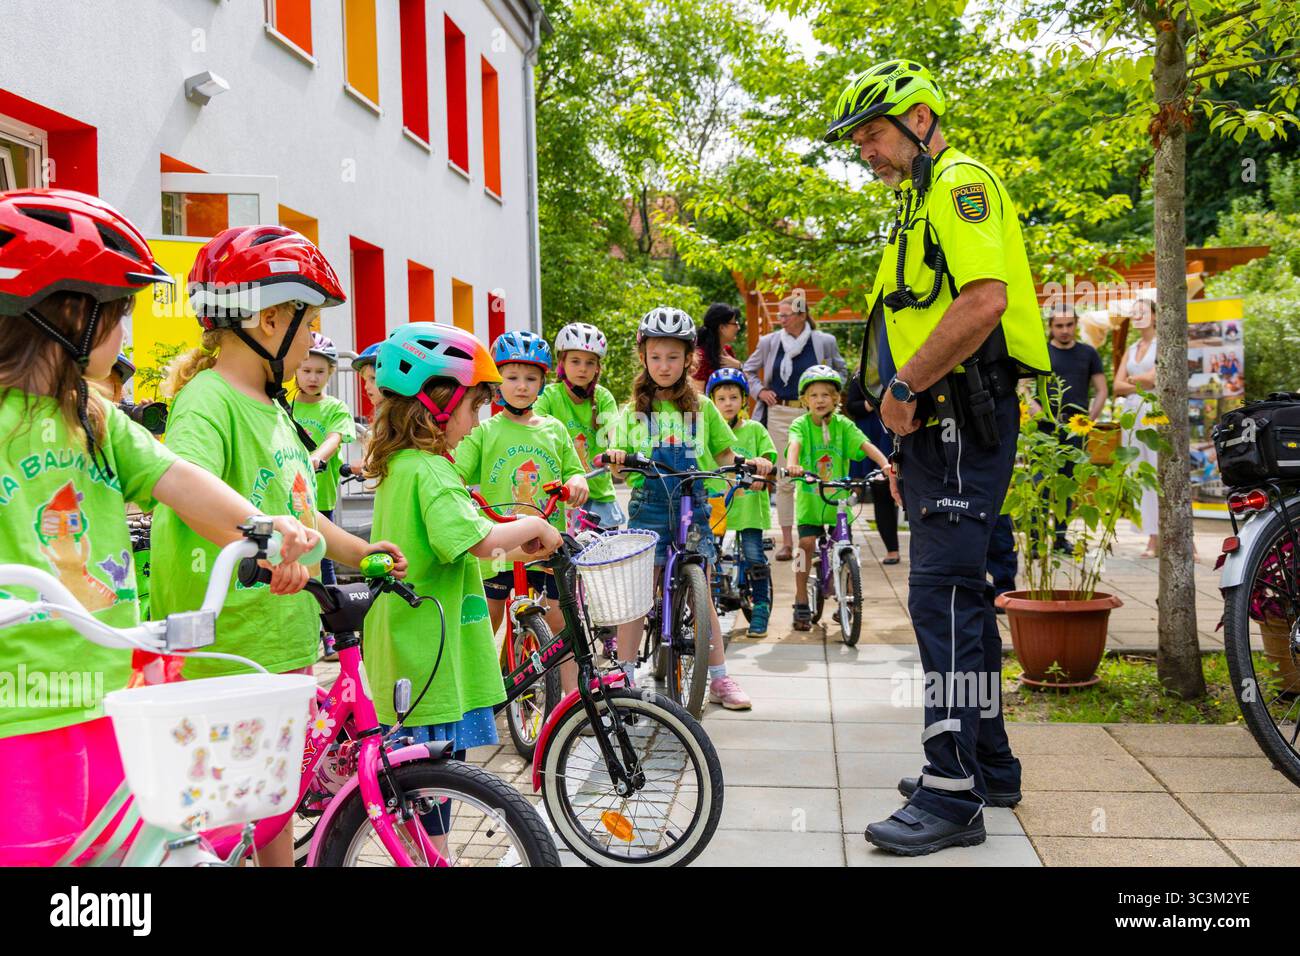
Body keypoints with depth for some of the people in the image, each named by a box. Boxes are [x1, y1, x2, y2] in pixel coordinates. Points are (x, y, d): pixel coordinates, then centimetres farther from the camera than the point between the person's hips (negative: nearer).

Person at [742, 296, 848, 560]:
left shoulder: (825, 342, 3)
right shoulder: (769, 342, 5)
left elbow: (841, 370, 19)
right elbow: (748, 370, 17)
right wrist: (759, 390, 2)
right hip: (779, 415, 1)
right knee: (785, 479, 0)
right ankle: (786, 541, 5)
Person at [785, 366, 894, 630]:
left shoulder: (843, 425, -3)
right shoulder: (801, 424, -7)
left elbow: (866, 445, -16)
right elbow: (794, 444, -26)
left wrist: (885, 464, -35)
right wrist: (791, 465, -48)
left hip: (838, 497, 1)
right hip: (809, 496, -1)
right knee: (806, 543, -10)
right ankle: (801, 603, 4)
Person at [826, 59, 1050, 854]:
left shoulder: (960, 182, -8)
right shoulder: (923, 202, 24)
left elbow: (986, 298, -24)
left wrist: (906, 384, -18)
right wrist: (910, 437, 20)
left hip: (964, 420, -11)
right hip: (940, 427, 11)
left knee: (942, 593, -13)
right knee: (960, 590, 14)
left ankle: (952, 796, -8)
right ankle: (989, 763, 25)